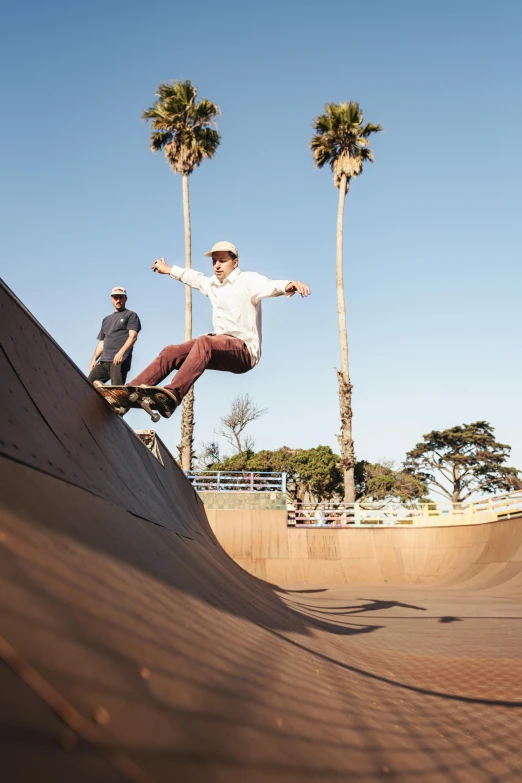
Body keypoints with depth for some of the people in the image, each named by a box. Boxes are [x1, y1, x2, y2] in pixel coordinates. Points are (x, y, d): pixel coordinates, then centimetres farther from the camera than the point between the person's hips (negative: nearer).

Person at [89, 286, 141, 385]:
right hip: (103, 360, 7)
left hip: (120, 360, -7)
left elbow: (133, 336, -6)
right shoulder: (106, 319, 29)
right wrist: (94, 359, 13)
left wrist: (121, 352, -21)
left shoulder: (131, 315, 9)